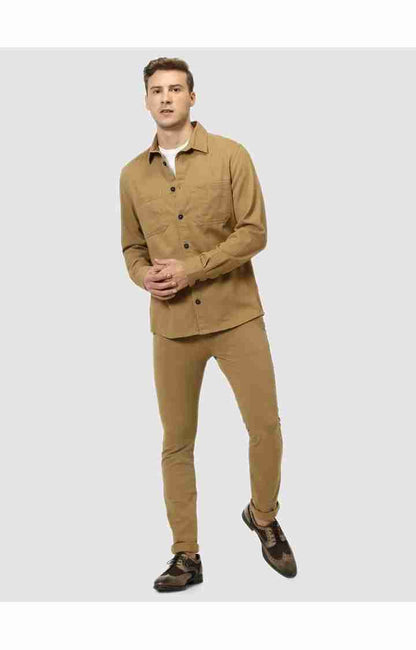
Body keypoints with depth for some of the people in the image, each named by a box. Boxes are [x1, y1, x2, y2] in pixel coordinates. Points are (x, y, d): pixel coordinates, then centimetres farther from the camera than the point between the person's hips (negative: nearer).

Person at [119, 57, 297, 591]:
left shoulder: (230, 155, 0)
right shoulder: (133, 174, 9)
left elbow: (254, 232, -7)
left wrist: (190, 269, -15)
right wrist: (145, 277, -7)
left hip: (236, 315, -2)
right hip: (171, 325, 2)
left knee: (266, 427, 0)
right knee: (176, 443, 6)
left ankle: (263, 516, 30)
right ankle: (186, 556, 21)